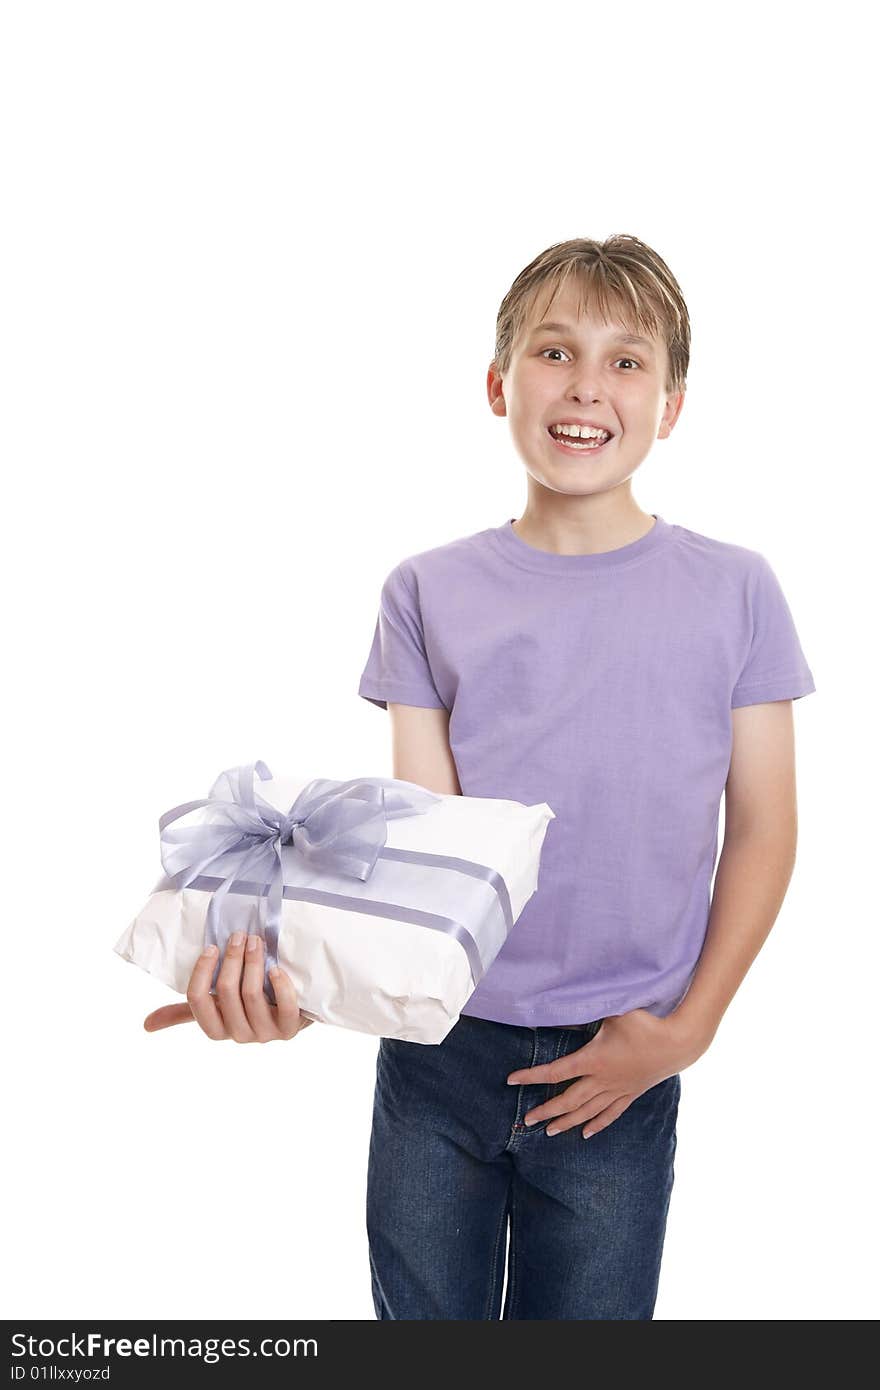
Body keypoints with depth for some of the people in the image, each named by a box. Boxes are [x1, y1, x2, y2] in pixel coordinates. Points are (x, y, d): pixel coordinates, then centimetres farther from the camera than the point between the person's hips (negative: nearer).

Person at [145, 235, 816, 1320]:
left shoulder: (732, 592, -3)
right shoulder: (429, 593, -1)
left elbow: (761, 832, 1)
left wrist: (686, 1029, -6)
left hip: (614, 1074, -1)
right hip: (438, 1048, 1)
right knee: (420, 1317, 16)